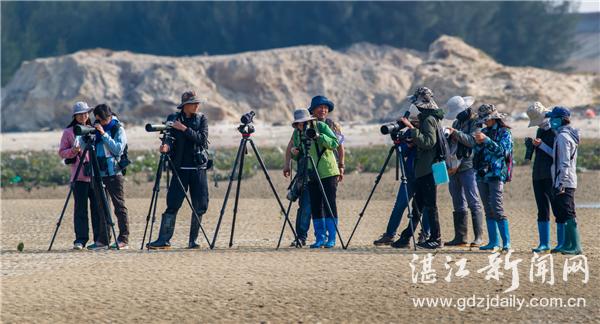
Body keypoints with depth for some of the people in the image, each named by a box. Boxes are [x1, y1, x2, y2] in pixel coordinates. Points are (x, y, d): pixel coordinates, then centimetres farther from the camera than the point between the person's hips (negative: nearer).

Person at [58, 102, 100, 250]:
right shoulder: (68, 132, 6)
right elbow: (61, 152, 3)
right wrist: (73, 151, -13)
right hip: (78, 175, -2)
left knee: (97, 207, 2)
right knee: (80, 208, -5)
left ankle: (100, 238, 7)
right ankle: (80, 239, -4)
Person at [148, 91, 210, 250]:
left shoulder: (202, 119, 6)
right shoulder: (173, 119, 4)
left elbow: (202, 139, -8)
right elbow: (170, 138, -6)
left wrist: (185, 129, -16)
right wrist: (167, 146, -28)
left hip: (199, 168, 1)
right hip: (180, 168, -1)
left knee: (200, 206, 0)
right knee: (172, 205, -8)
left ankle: (193, 241, 10)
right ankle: (164, 240, -7)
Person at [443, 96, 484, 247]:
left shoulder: (475, 121, -5)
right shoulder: (457, 122, 19)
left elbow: (472, 141, -17)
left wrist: (456, 133, -20)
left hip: (468, 167, -8)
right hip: (454, 167, 8)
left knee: (473, 202, -10)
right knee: (458, 204, 9)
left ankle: (478, 237, -11)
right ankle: (460, 237, 12)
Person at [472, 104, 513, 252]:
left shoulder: (504, 133, 0)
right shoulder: (485, 132, 17)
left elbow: (502, 150, -13)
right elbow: (477, 152, 17)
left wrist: (486, 140, -19)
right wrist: (478, 143, -3)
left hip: (496, 174, -7)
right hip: (482, 174, 7)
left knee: (497, 208, -15)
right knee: (488, 210, 6)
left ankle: (506, 242, -16)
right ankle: (493, 242, 8)